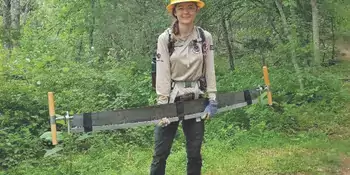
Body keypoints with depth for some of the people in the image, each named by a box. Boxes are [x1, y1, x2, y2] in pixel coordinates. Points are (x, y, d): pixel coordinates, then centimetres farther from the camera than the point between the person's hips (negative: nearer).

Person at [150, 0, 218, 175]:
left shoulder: (205, 37, 1)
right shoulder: (165, 38, -5)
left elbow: (209, 70, 2)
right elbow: (162, 72, -9)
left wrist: (212, 99, -3)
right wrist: (162, 104, -14)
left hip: (195, 98, 2)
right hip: (171, 97, -2)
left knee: (194, 152, 9)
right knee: (161, 152, 0)